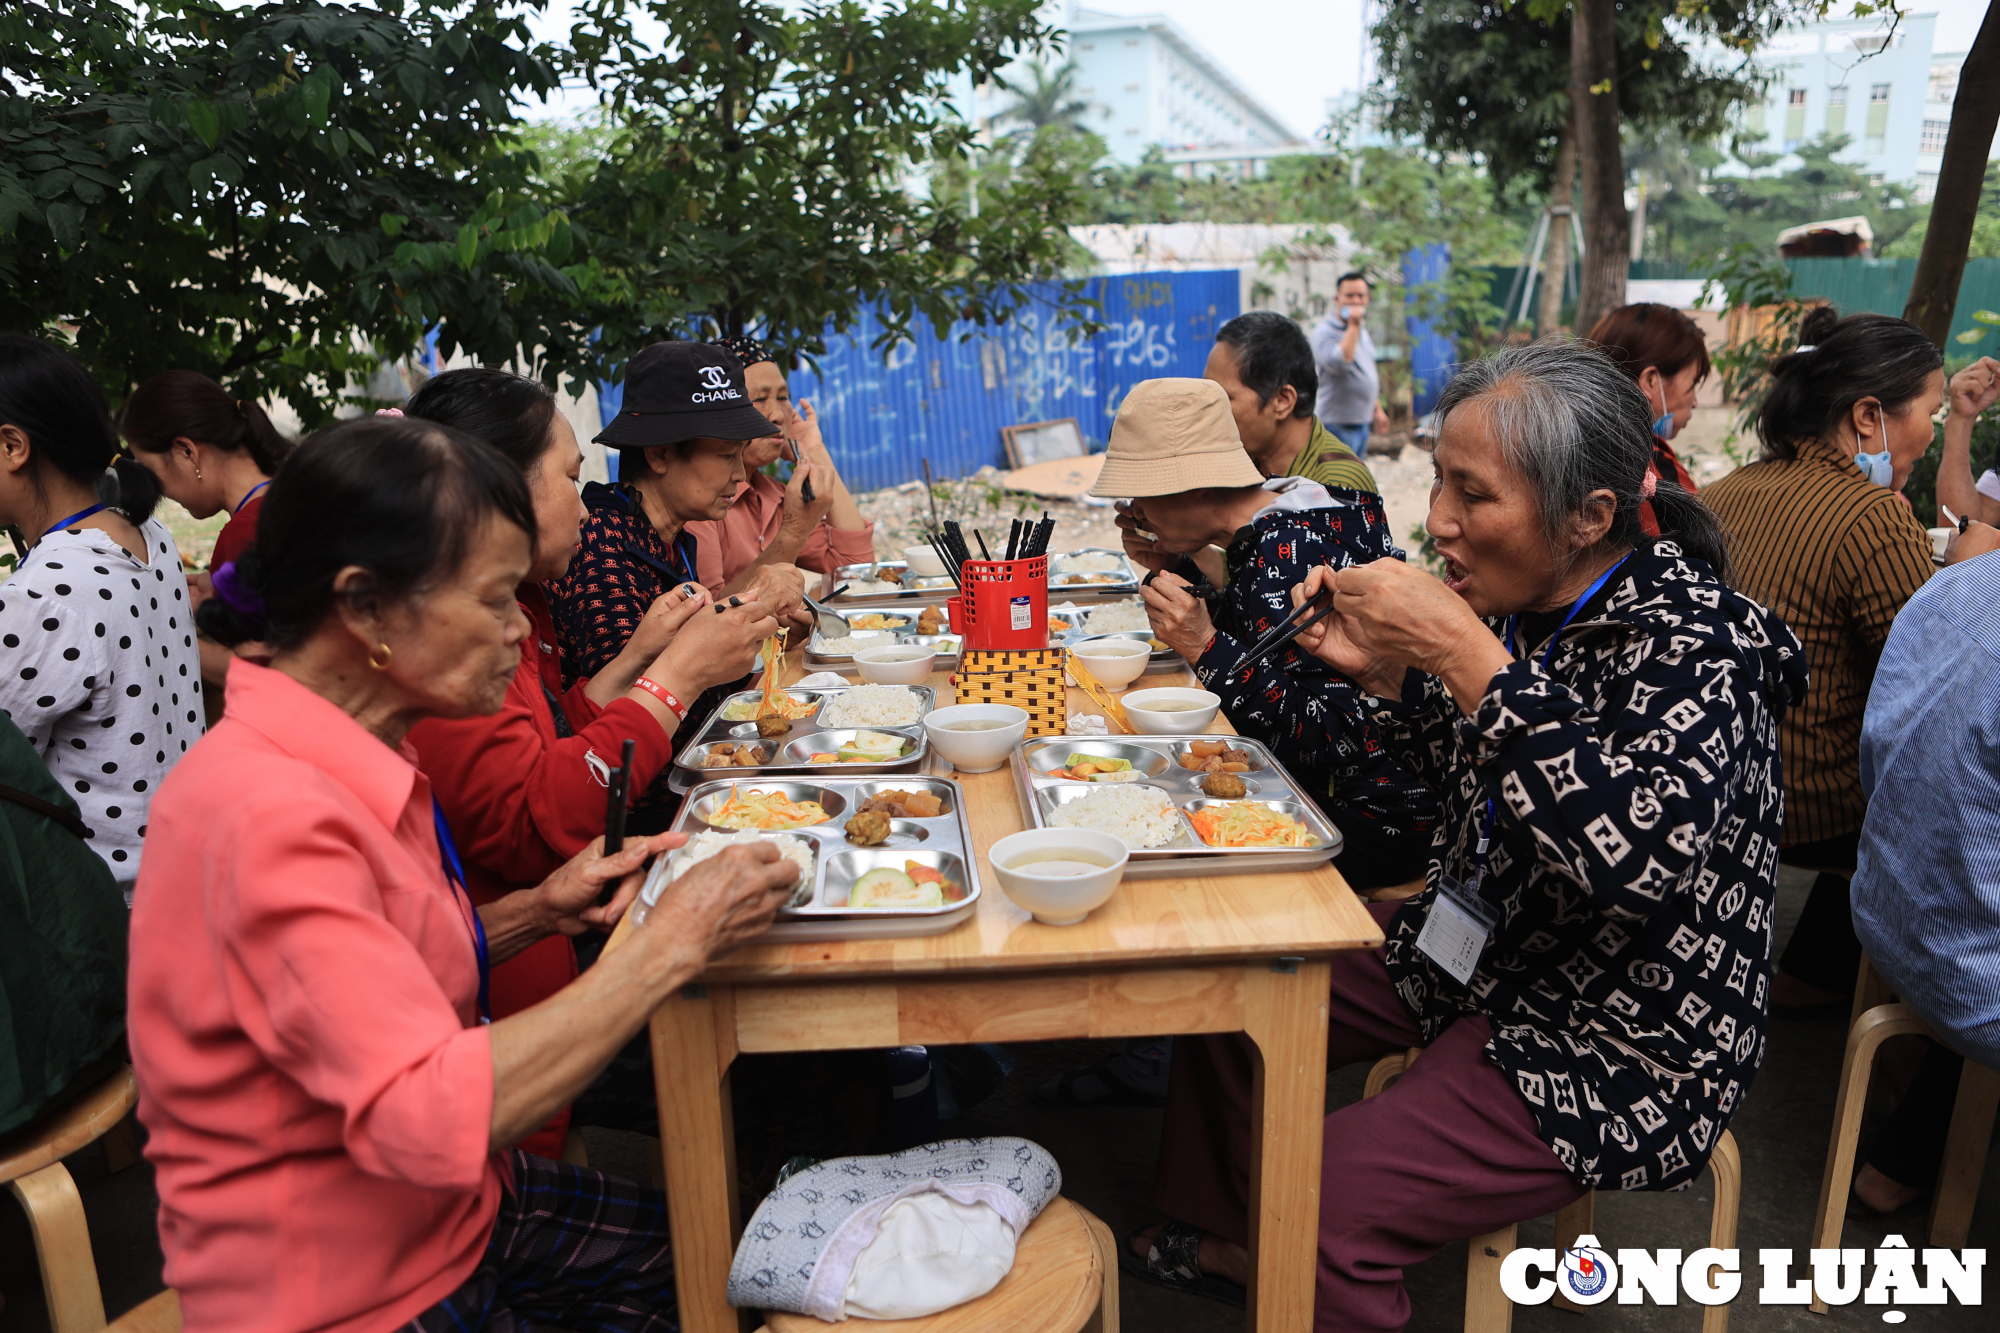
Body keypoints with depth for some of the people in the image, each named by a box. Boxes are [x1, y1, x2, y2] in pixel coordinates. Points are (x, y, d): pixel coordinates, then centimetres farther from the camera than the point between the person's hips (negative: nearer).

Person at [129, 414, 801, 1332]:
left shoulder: (357, 765, 0)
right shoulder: (268, 817, -29)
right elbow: (430, 1116, -35)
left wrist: (539, 911, -4)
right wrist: (669, 945, -29)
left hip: (450, 1212, 8)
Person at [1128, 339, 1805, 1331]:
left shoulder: (1695, 641, -24)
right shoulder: (1523, 608, -4)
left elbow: (1643, 859, -41)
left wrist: (1466, 657, -39)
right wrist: (1386, 674, -7)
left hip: (1616, 1046, -8)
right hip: (1479, 948, 8)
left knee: (1318, 1211, -19)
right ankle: (1220, 1239, 32)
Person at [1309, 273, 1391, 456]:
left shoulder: (1363, 331, 16)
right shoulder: (1324, 331, -11)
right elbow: (1339, 363, -30)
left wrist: (1377, 410, 25)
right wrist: (1353, 326, -23)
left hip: (1363, 421, 9)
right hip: (1339, 425, -9)